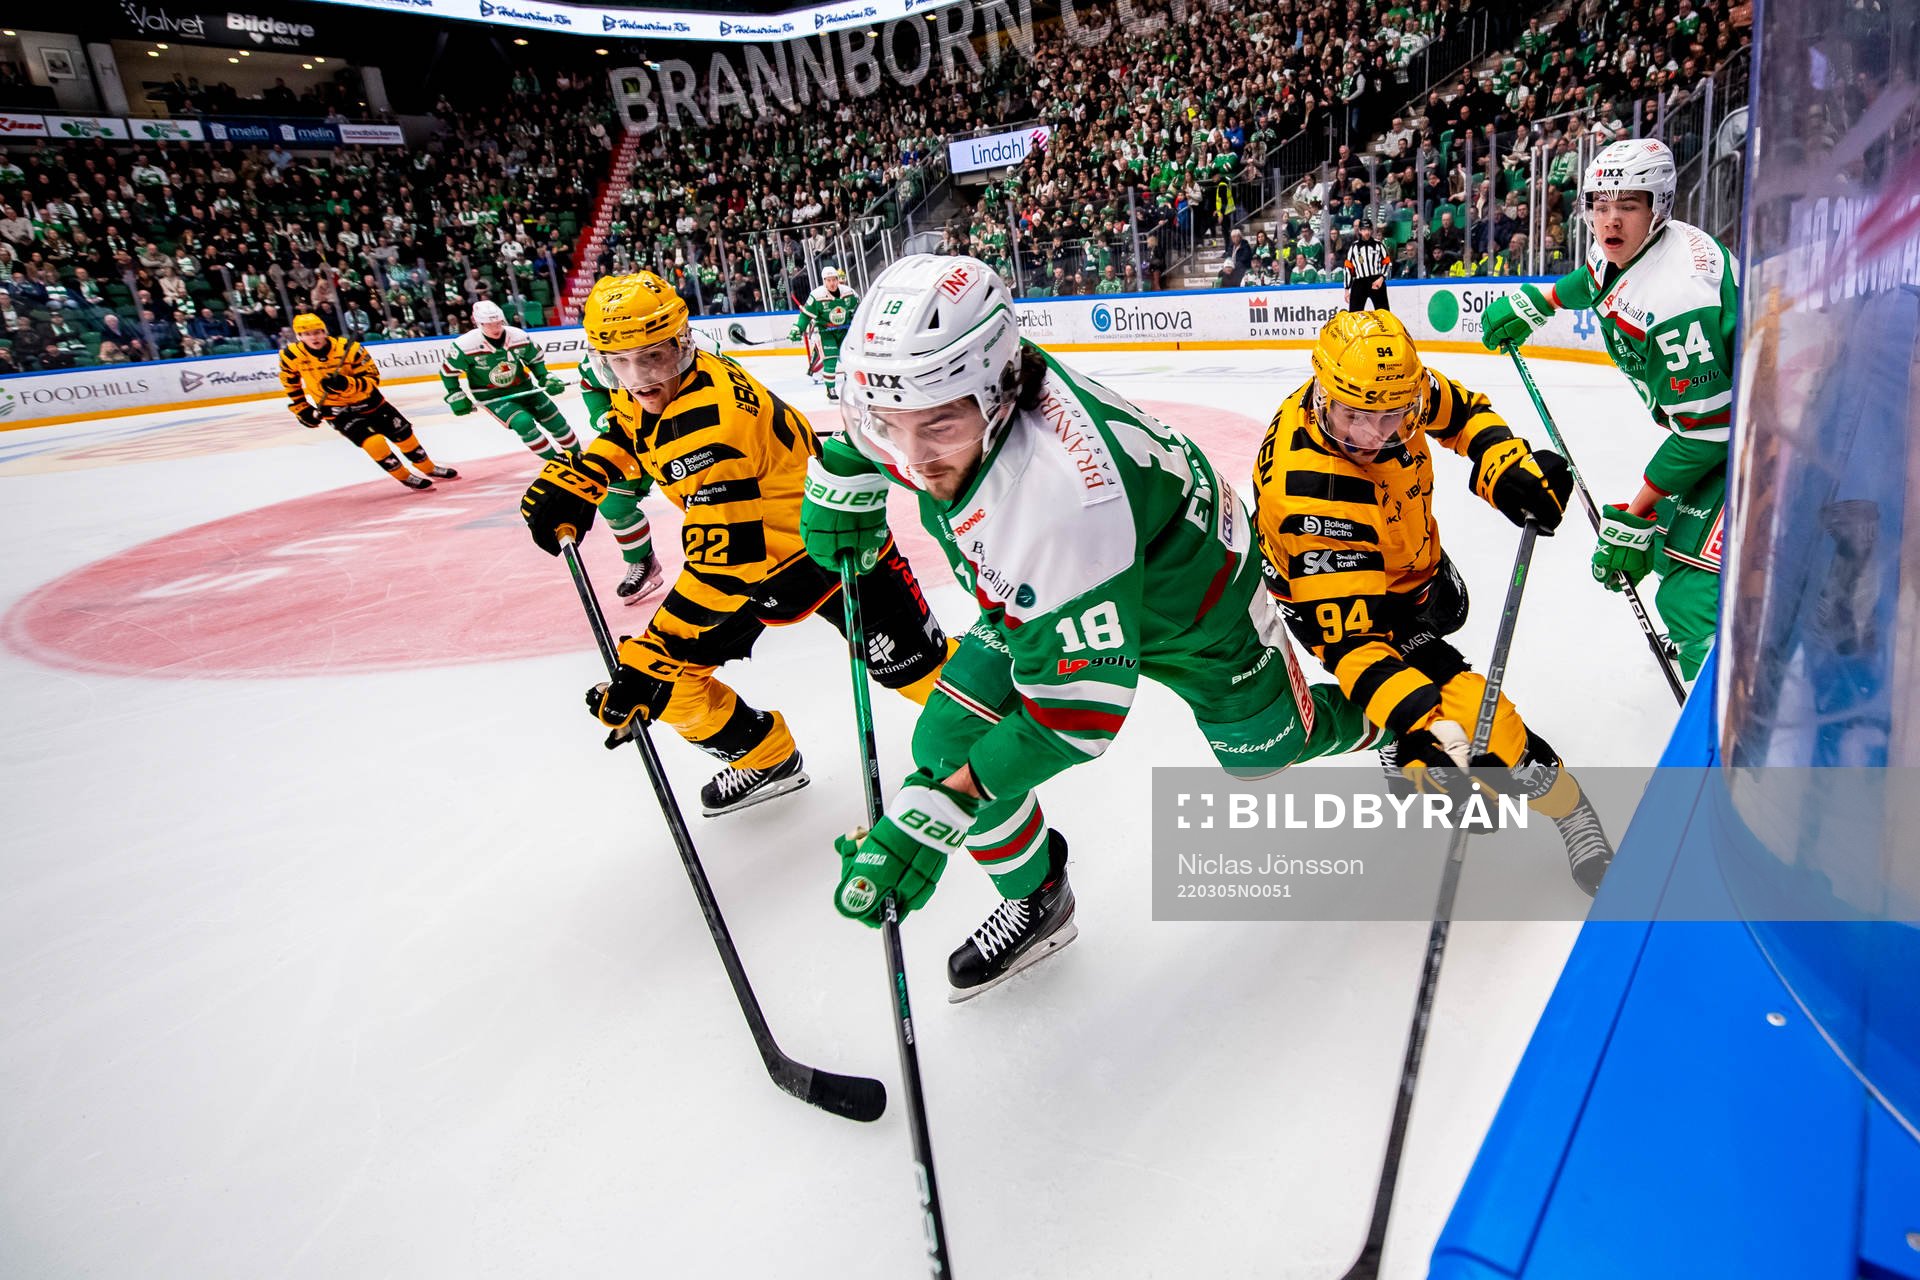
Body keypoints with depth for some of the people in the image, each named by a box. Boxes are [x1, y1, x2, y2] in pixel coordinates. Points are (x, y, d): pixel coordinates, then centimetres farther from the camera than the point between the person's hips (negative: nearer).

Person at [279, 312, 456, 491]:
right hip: (335, 410, -1)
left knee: (403, 434, 10)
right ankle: (404, 477, -1)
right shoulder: (291, 355, -14)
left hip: (367, 400, 1)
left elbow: (372, 379, -20)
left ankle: (429, 468, 34)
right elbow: (290, 382, 6)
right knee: (374, 441, -22)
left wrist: (347, 384, -37)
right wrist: (301, 409, 6)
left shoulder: (348, 348, -21)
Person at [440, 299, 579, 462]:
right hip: (491, 397, -4)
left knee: (555, 419, 1)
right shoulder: (464, 346, -20)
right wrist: (455, 397, -7)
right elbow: (448, 371, -6)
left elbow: (535, 359, 7)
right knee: (524, 423, -25)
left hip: (523, 388, 4)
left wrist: (546, 379, -3)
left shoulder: (520, 337, -12)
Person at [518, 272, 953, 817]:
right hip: (741, 539, 8)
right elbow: (626, 430, 17)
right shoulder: (650, 390, -8)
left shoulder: (711, 424, -36)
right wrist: (572, 480, -2)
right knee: (670, 682, 4)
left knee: (913, 666, -7)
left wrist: (650, 660, -37)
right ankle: (766, 761, 27)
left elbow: (721, 566, -38)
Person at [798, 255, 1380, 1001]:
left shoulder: (1065, 498, -47)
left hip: (1185, 600, -6)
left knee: (1265, 749, 18)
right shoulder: (943, 391, -27)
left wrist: (937, 815, -43)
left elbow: (1080, 701, -40)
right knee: (946, 745, -4)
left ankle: (1365, 727, 55)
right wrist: (840, 480, -1)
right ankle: (1036, 902, 22)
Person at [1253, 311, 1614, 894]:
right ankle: (1564, 805, 12)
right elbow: (1347, 633, -41)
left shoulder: (1396, 387, -24)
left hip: (1405, 555, 8)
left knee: (1446, 606, 33)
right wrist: (1413, 719, -50)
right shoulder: (1307, 494, -42)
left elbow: (1459, 408, 1)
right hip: (1328, 591, -7)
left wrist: (1508, 464, -17)